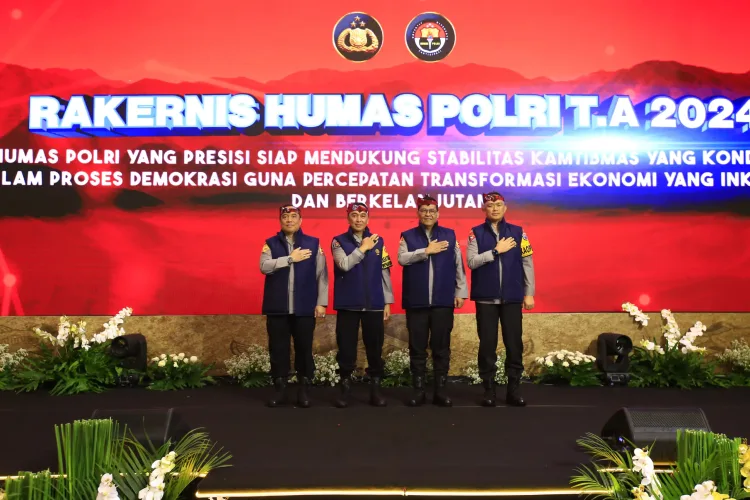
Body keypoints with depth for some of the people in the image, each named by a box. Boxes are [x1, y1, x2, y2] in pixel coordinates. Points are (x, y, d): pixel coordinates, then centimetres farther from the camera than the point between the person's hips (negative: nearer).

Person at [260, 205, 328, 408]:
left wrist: (321, 302, -4)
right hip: (277, 307, 1)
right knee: (278, 349, 6)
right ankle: (280, 389, 17)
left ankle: (303, 389, 16)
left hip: (305, 307, -1)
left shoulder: (313, 244, 5)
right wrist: (290, 258, -14)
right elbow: (264, 266, -10)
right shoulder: (270, 244, 7)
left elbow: (321, 275, 2)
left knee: (304, 349, 5)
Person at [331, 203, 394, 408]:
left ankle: (375, 387, 16)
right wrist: (362, 248, -14)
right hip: (348, 304, -1)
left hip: (374, 304, 2)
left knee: (375, 348, 5)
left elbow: (384, 273, 7)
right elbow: (344, 264, -16)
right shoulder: (339, 241, 1)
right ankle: (345, 387, 15)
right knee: (346, 348, 3)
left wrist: (387, 302, 4)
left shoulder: (378, 241, 7)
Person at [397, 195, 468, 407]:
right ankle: (418, 391, 14)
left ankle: (440, 391, 14)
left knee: (441, 347, 5)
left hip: (443, 300, 1)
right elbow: (402, 259, -10)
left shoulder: (450, 235, 8)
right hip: (416, 301, 0)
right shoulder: (407, 236, 7)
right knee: (417, 348, 5)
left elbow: (458, 265, 7)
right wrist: (426, 251, -13)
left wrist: (461, 292, 4)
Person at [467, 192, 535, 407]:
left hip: (512, 297, 1)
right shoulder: (476, 233, 3)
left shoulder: (518, 232, 6)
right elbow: (471, 261, -8)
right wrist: (496, 250, -14)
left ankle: (514, 388, 14)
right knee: (487, 344, 3)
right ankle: (489, 389, 13)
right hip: (486, 298, -1)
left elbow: (527, 264, 5)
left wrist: (529, 293, 2)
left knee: (514, 343, 3)